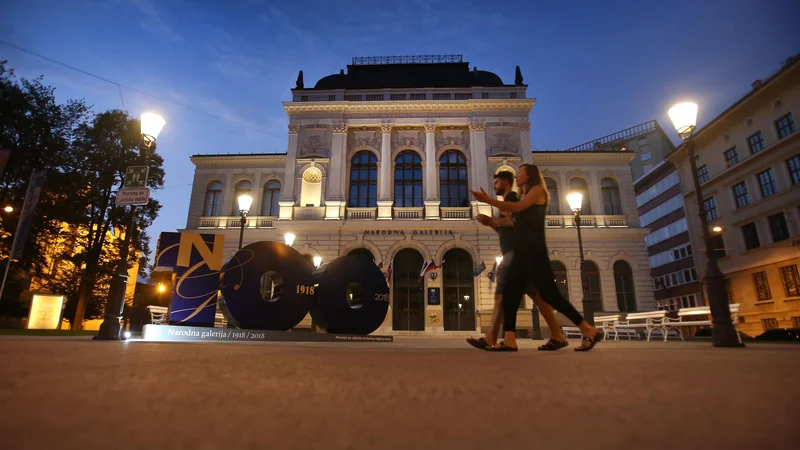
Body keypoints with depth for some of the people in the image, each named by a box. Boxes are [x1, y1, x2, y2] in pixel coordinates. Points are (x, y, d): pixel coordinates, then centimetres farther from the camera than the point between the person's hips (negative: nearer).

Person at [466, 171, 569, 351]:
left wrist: (491, 220, -12)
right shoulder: (508, 202, 27)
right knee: (500, 296, 3)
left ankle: (558, 336, -7)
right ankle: (490, 339, 0)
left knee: (535, 293, -11)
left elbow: (513, 221, -20)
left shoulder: (512, 197, -2)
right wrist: (491, 224, 16)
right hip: (510, 254, 10)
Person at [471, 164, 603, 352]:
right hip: (521, 252, 8)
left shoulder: (537, 190, 2)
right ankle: (509, 340, -6)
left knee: (550, 294, -9)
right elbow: (514, 221, 17)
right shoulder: (524, 197, 25)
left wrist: (488, 200, -14)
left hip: (534, 250, -8)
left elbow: (517, 207, -14)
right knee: (509, 293, -3)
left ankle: (590, 331, 3)